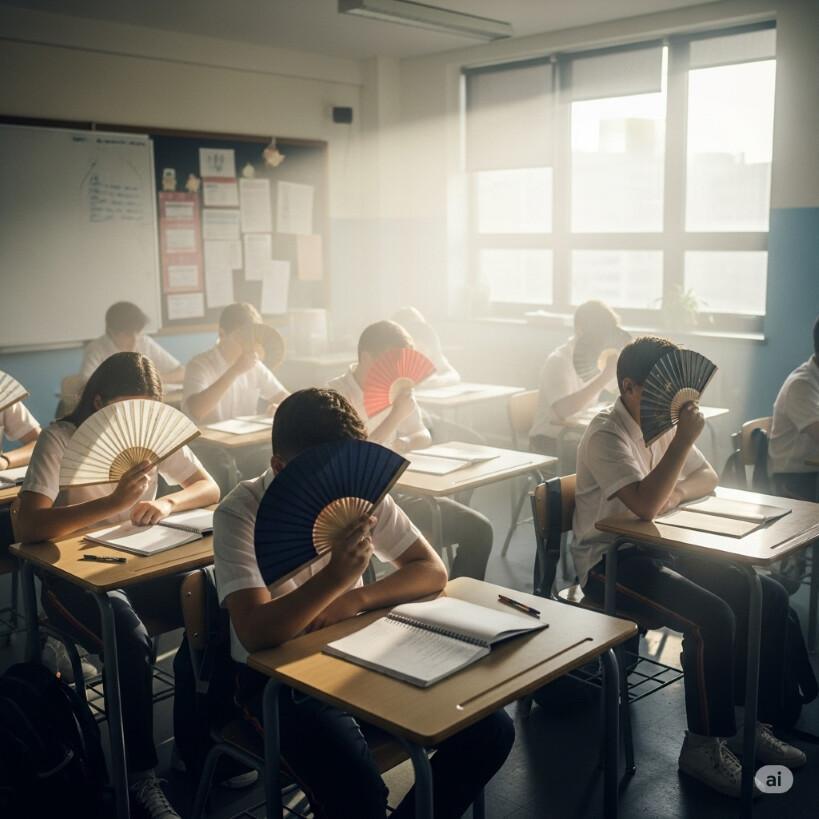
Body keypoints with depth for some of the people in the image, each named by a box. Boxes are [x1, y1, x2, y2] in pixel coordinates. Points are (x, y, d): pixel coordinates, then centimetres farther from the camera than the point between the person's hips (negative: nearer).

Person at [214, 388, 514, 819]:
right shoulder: (240, 514, -18)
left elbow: (432, 571, -1)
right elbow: (255, 636, -27)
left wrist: (355, 599, -18)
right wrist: (334, 577, -41)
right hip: (277, 676, -4)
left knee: (490, 730, -10)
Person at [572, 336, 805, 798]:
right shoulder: (606, 436, -18)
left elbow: (708, 478, 15)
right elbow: (645, 505, -31)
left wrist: (677, 492, -7)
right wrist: (684, 439, -27)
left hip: (661, 550, 8)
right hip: (611, 562, -8)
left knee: (769, 597, -5)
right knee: (713, 617, -28)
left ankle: (752, 723, 8)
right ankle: (705, 746, -9)